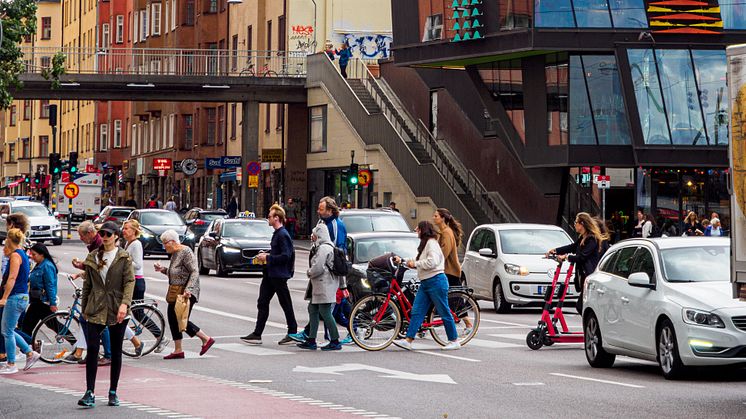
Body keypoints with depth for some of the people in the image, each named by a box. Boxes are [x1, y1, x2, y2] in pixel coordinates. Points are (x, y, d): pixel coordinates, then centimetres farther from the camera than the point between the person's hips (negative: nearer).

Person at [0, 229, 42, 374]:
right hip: (22, 297, 10)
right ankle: (30, 353, 16)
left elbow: (12, 278, -22)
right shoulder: (22, 254, 16)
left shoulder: (15, 255, -13)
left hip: (15, 297, -10)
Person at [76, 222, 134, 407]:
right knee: (92, 348, -10)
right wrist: (84, 308, 14)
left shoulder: (124, 258, 0)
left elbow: (129, 281, -8)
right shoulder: (92, 257, 10)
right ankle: (90, 393, -9)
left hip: (117, 310, -2)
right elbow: (87, 284, 15)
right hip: (95, 309, 2)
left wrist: (124, 303, -21)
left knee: (116, 351, 6)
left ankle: (113, 392, 15)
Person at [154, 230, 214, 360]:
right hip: (176, 293, 10)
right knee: (173, 318, 7)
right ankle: (178, 351, 12)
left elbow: (195, 272, -21)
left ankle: (206, 339, 2)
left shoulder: (186, 252, -15)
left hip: (186, 293, -10)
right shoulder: (174, 254, 14)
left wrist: (188, 289, -30)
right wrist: (163, 270, 10)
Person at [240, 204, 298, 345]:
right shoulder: (276, 233, 13)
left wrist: (268, 258, -19)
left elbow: (285, 256, -24)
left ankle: (292, 334, 12)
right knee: (262, 302, 7)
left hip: (279, 275, -10)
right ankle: (257, 334, 9)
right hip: (270, 274, 10)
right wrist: (266, 255, 10)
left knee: (286, 304, 1)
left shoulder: (283, 235, -18)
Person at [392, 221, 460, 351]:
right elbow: (419, 263, 25)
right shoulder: (424, 244, 22)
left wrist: (415, 263, -15)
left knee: (444, 312, -2)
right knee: (416, 312, 0)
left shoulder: (431, 243, -10)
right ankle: (408, 341, -5)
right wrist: (402, 261, 21)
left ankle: (454, 341, 6)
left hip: (436, 282, -10)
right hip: (425, 283, 10)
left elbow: (432, 262, -23)